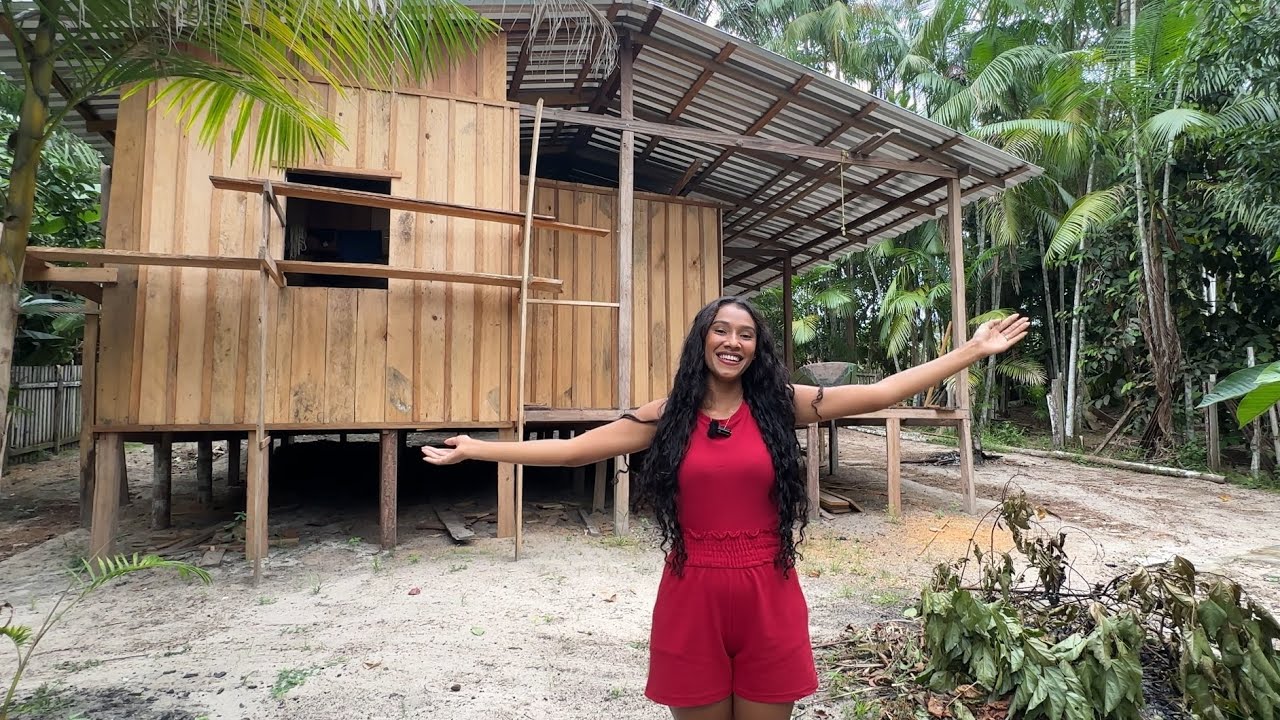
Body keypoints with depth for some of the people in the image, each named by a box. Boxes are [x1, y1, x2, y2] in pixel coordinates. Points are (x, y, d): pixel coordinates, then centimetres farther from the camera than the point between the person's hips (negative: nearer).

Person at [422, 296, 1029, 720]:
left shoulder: (781, 404, -1)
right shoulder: (667, 416, -1)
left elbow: (880, 394, -2)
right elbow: (573, 449, -1)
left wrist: (972, 351, -2)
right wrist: (474, 449, -1)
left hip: (768, 598, 0)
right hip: (692, 598, 0)